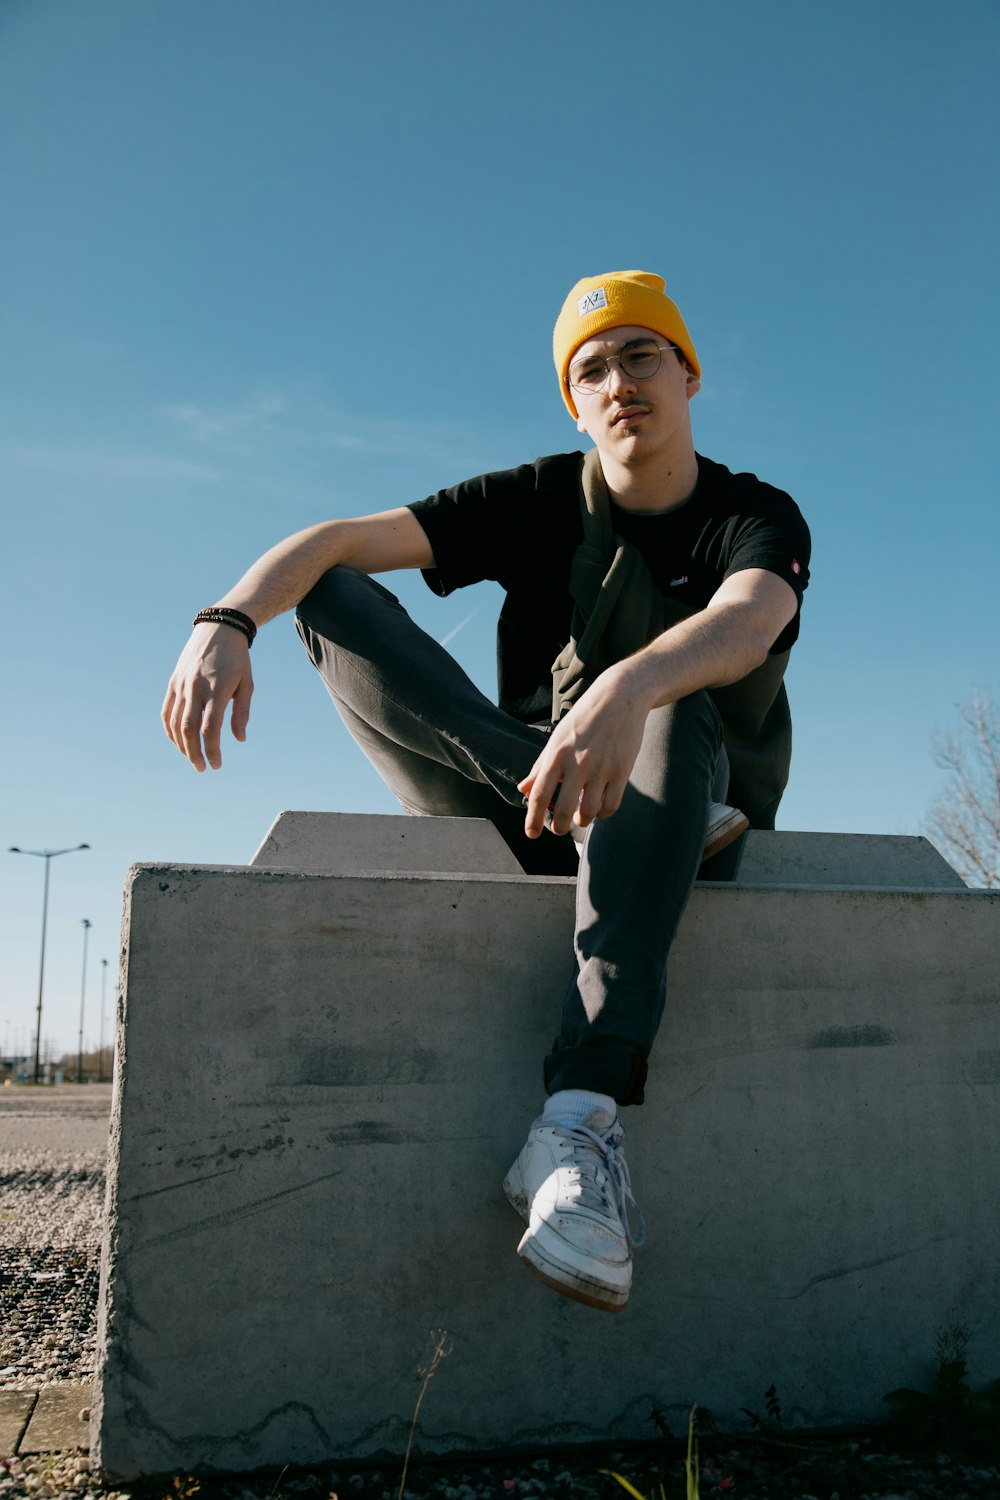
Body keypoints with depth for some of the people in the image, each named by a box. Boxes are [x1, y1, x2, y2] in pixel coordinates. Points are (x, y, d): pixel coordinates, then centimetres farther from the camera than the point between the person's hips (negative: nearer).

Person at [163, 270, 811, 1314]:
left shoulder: (756, 519, -2)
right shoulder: (540, 502, 5)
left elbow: (753, 619, -29)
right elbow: (340, 540, -6)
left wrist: (627, 692, -51)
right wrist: (228, 619, -27)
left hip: (686, 820, -2)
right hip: (523, 822, 2)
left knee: (675, 711, -39)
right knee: (334, 598, -9)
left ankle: (581, 1117, -50)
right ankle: (538, 793, -29)